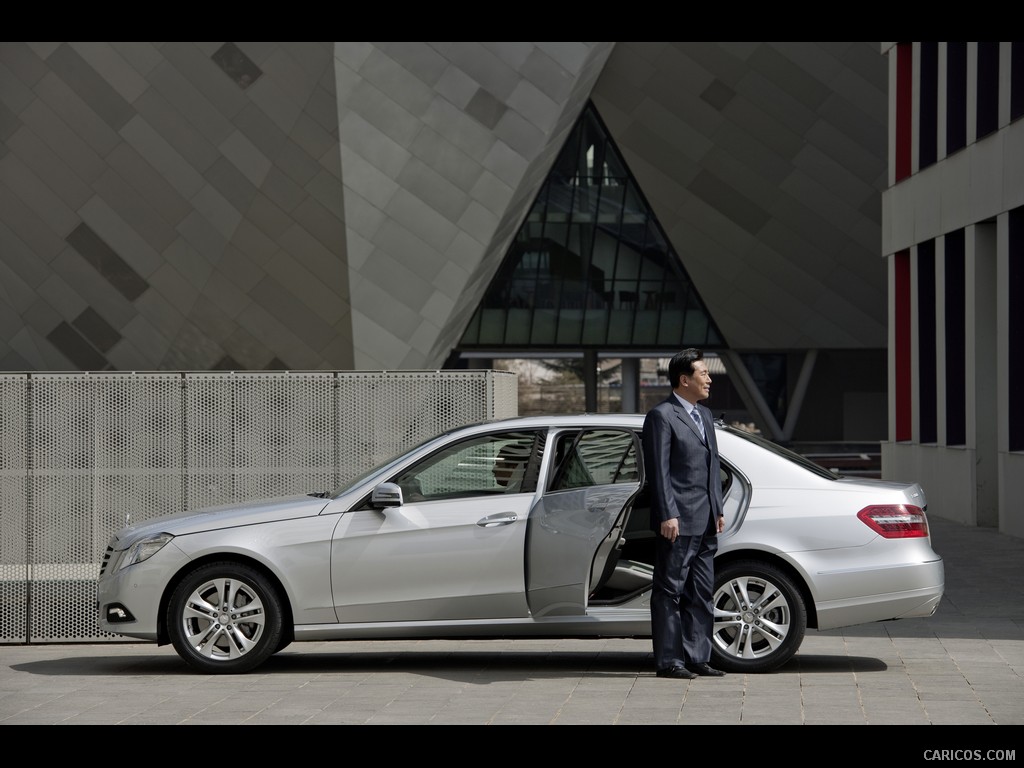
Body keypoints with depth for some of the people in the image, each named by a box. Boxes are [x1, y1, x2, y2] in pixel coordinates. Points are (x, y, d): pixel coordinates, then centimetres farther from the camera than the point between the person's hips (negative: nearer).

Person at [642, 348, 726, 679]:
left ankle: (697, 657, 17)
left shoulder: (704, 415, 17)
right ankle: (668, 661, 0)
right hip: (678, 521, -9)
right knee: (669, 591, -3)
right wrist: (667, 515, -18)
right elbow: (659, 470, -14)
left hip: (705, 521, 9)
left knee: (701, 593, 11)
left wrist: (718, 509, 16)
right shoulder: (661, 416, -9)